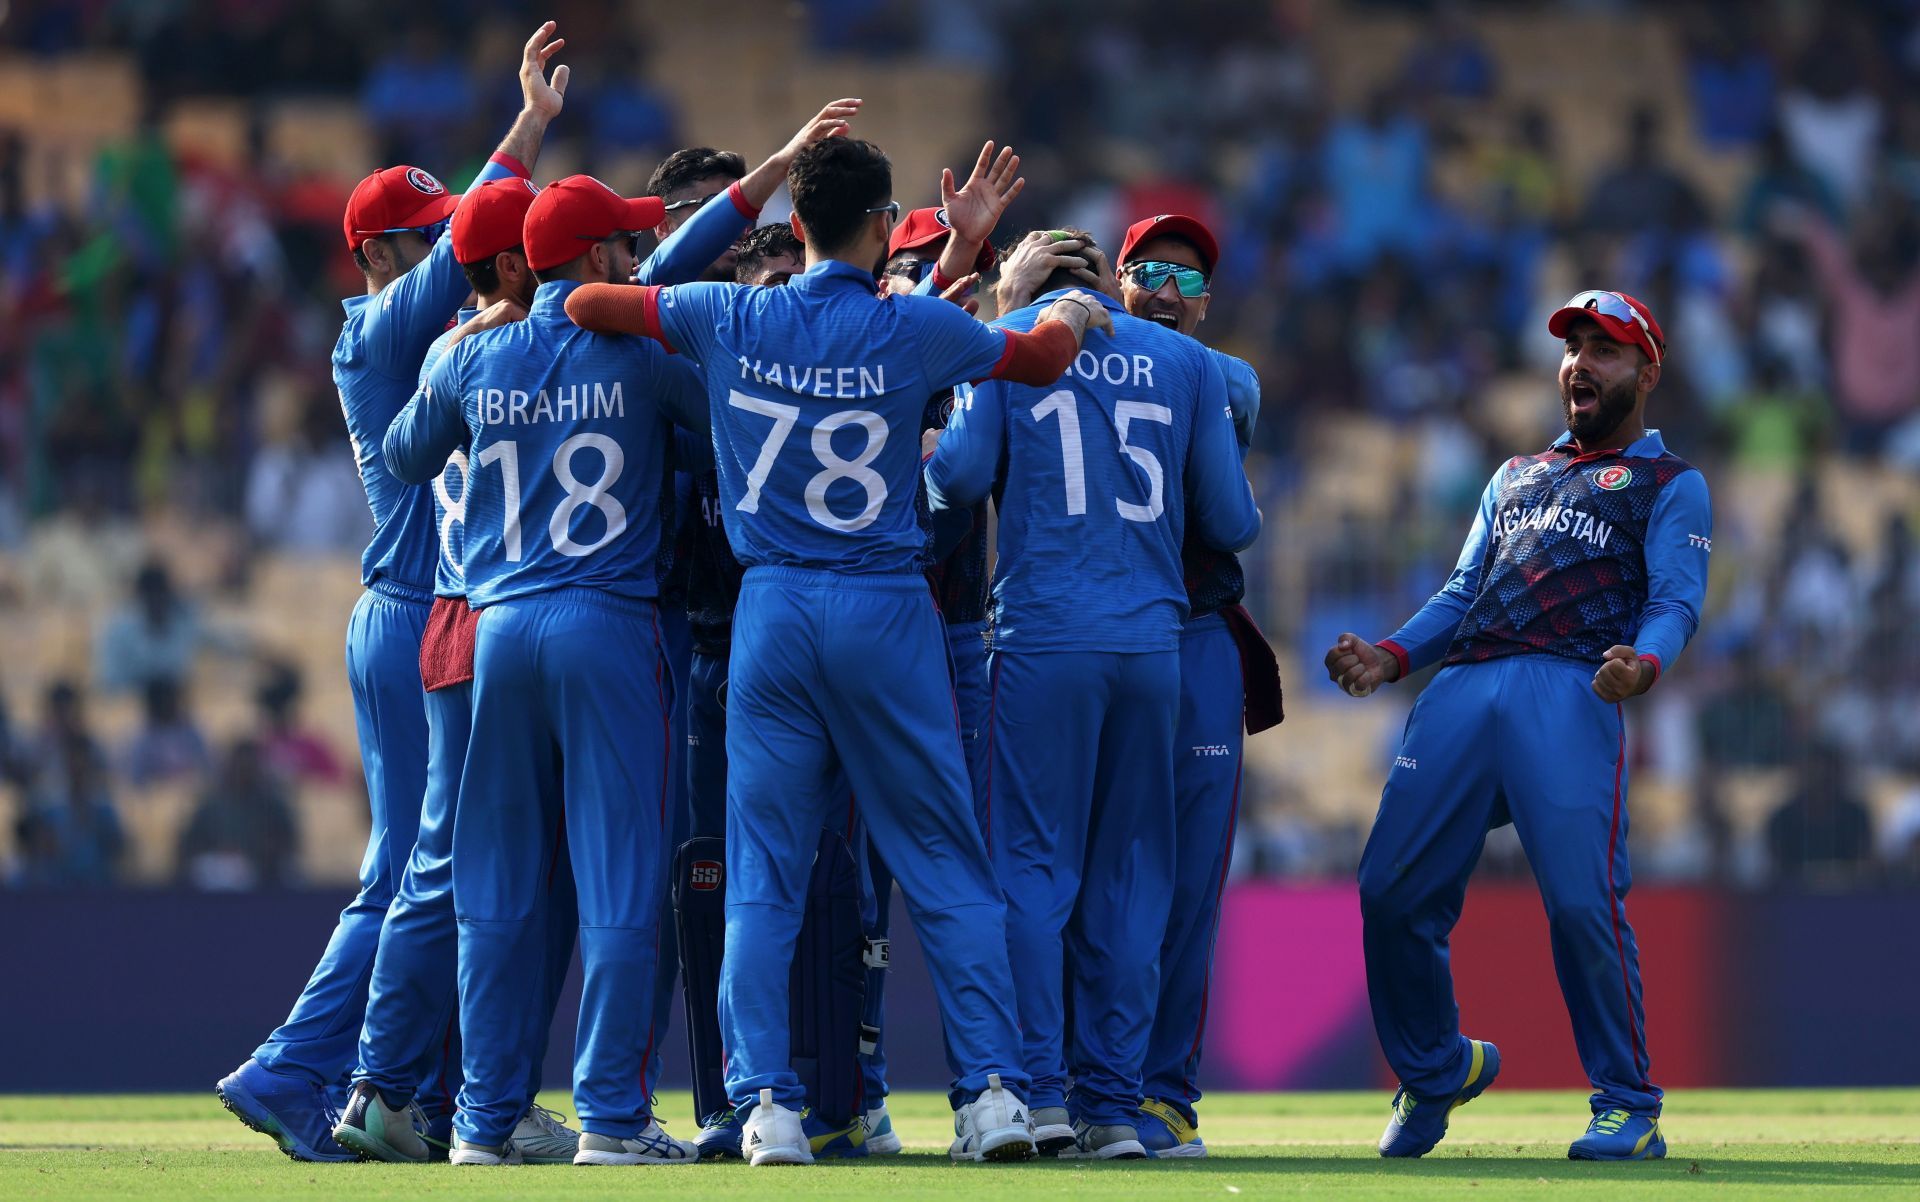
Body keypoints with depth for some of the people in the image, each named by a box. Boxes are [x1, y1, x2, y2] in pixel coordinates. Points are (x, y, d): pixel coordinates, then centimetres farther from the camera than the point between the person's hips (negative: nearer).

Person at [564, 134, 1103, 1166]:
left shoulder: (730, 319, -1)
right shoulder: (914, 329, -6)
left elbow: (587, 305, 8)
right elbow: (1041, 356, 10)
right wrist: (1073, 312, 33)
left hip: (772, 611, 2)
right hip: (887, 614, -2)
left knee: (763, 875, 4)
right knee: (946, 866, 5)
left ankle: (764, 1101, -5)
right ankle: (992, 1088, -1)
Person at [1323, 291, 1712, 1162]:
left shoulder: (1670, 484, 17)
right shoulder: (1514, 478, 35)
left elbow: (1677, 600, 2)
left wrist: (1644, 663, -22)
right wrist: (1391, 657, 7)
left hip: (1572, 692, -5)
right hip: (1463, 688, 5)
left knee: (1581, 900, -19)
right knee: (1391, 890, -4)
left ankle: (1628, 1107, -8)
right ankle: (1434, 1070, 17)